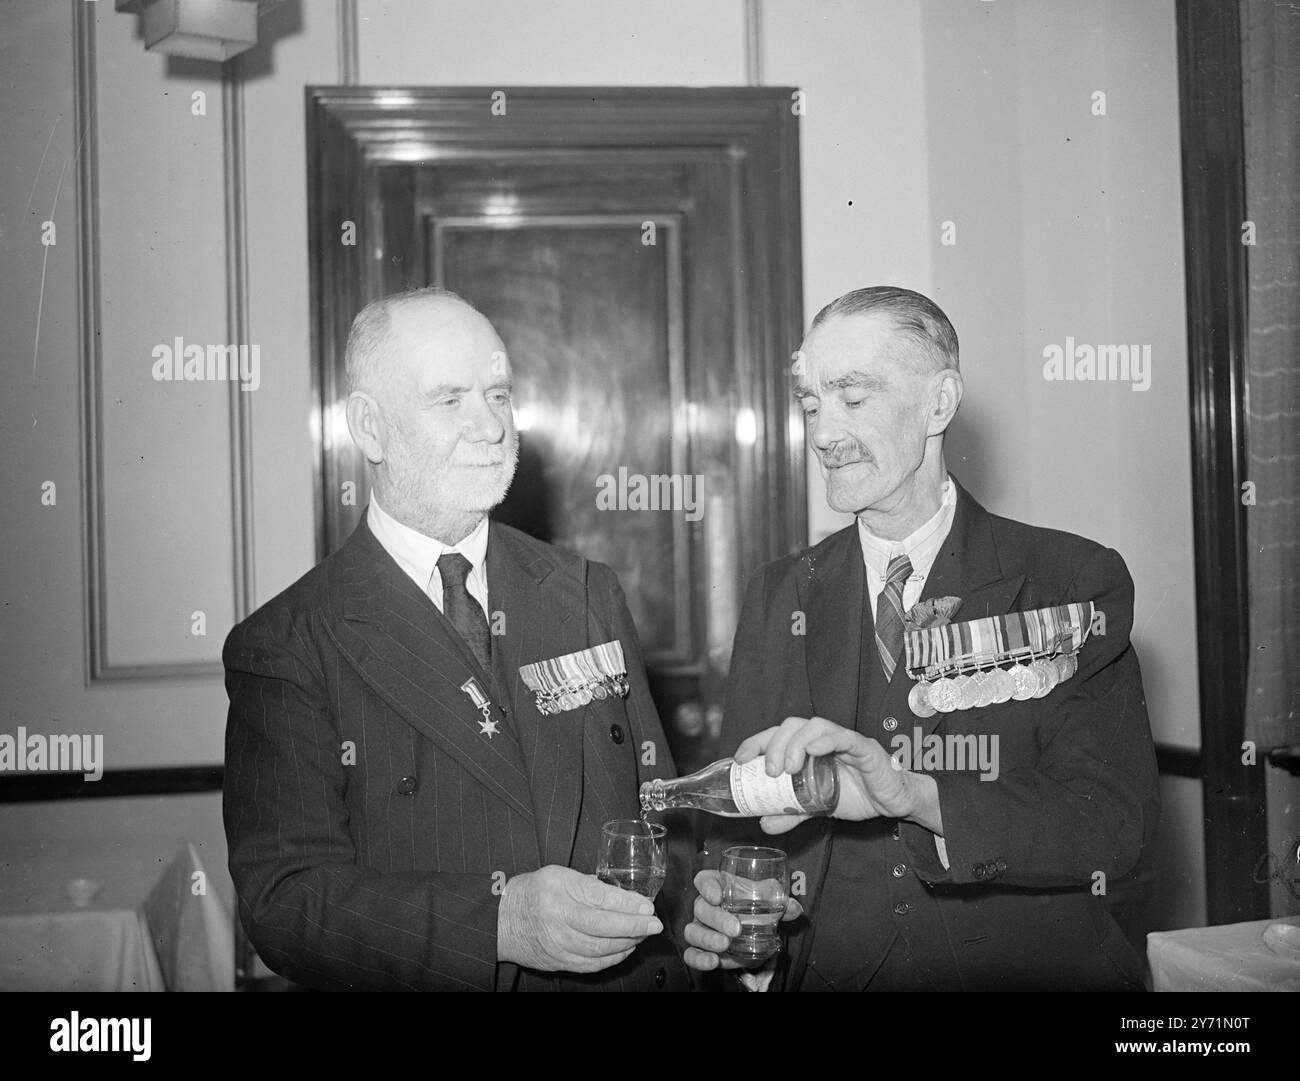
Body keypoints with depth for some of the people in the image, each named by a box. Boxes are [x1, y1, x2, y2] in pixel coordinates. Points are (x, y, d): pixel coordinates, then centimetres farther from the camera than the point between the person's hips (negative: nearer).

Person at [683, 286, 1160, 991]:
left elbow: (1118, 828, -11)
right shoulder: (777, 599, 8)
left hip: (1027, 973, -2)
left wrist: (912, 794, -25)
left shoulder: (1073, 582, -1)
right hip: (826, 973, 2)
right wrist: (717, 912, -13)